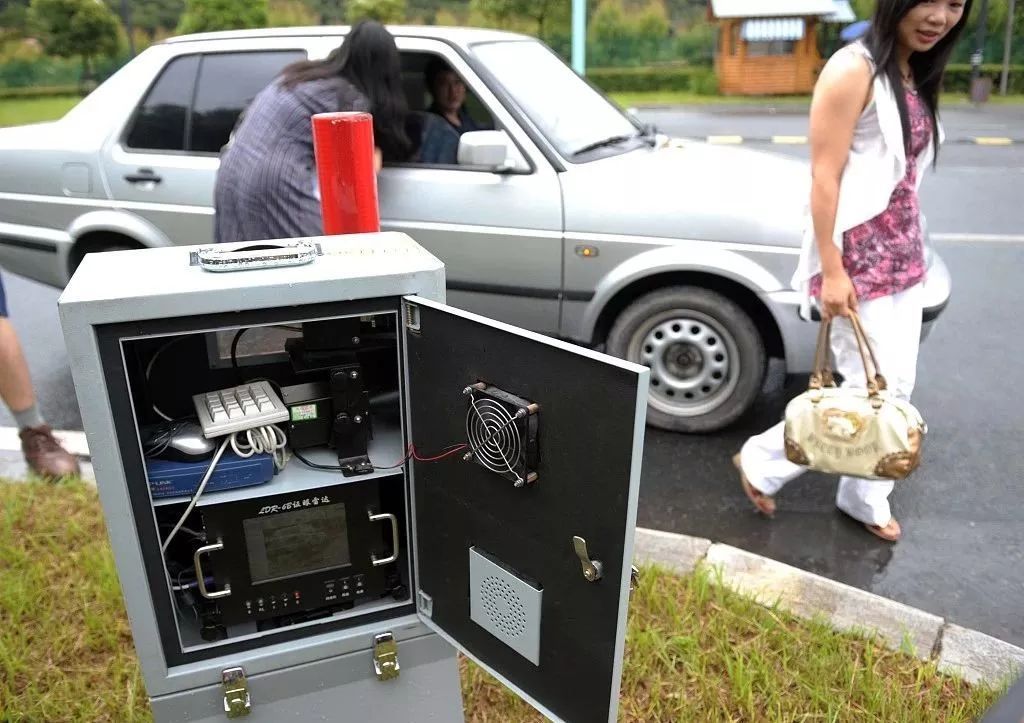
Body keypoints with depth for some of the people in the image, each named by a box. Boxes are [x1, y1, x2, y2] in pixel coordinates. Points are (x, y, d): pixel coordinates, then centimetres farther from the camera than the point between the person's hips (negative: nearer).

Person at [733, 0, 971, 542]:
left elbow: (904, 175, 15)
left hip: (902, 255, 9)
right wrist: (831, 271, -21)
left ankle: (866, 498, 29)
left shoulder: (916, 74, 12)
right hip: (856, 259, -9)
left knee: (898, 387, 13)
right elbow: (824, 179, -18)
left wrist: (909, 249, 15)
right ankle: (762, 461, 13)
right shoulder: (854, 70, -14)